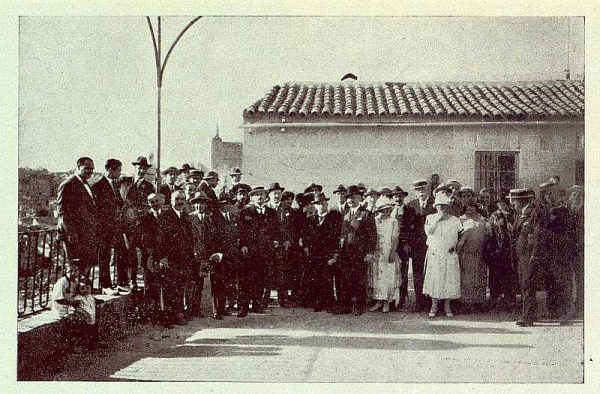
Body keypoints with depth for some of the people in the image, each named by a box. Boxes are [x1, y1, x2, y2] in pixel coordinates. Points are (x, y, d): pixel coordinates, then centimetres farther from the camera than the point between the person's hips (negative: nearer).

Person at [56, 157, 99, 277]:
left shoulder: (86, 185, 20)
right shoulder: (68, 185, -8)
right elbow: (63, 211, -14)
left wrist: (95, 233, 17)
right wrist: (71, 233, -19)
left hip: (88, 234, 9)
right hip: (75, 234, -9)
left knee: (88, 264, 8)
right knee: (77, 267, -7)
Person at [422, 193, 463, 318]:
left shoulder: (455, 220, 7)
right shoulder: (430, 218, 6)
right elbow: (428, 231, -9)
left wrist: (455, 246, 2)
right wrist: (437, 219, -13)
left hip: (450, 255, 1)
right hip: (434, 254, -1)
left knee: (450, 279, -1)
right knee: (434, 279, -2)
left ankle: (447, 306, 11)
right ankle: (434, 306, 8)